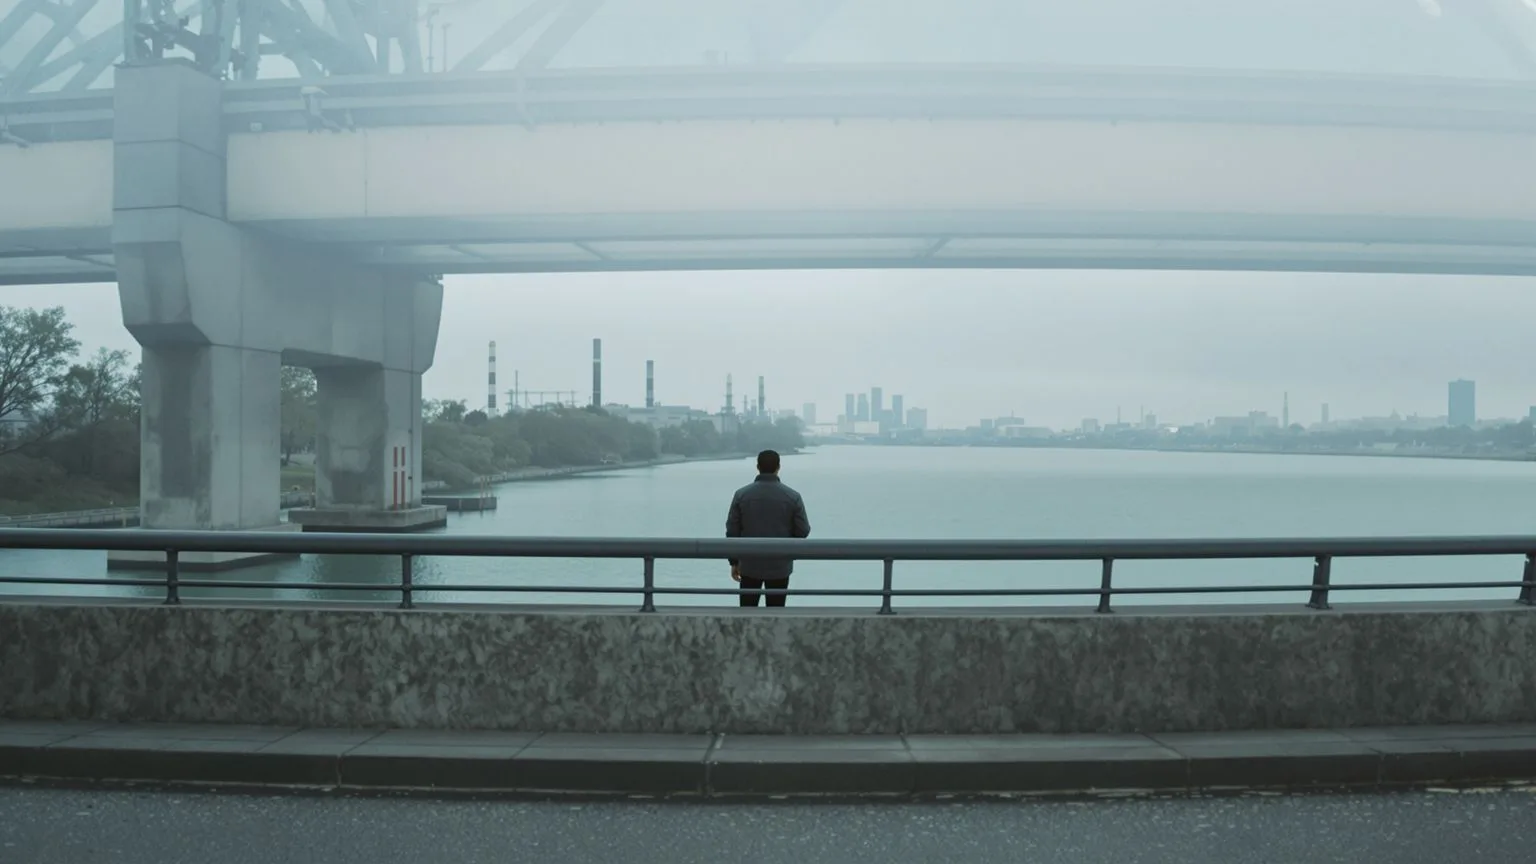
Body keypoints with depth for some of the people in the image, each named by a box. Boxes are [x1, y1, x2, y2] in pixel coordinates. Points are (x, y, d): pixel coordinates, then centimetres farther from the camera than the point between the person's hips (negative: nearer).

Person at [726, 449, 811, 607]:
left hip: (750, 566, 1)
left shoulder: (741, 495, -6)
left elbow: (732, 531, -2)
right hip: (780, 567, -1)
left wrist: (734, 562, 7)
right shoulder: (793, 497, -8)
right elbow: (803, 531, -4)